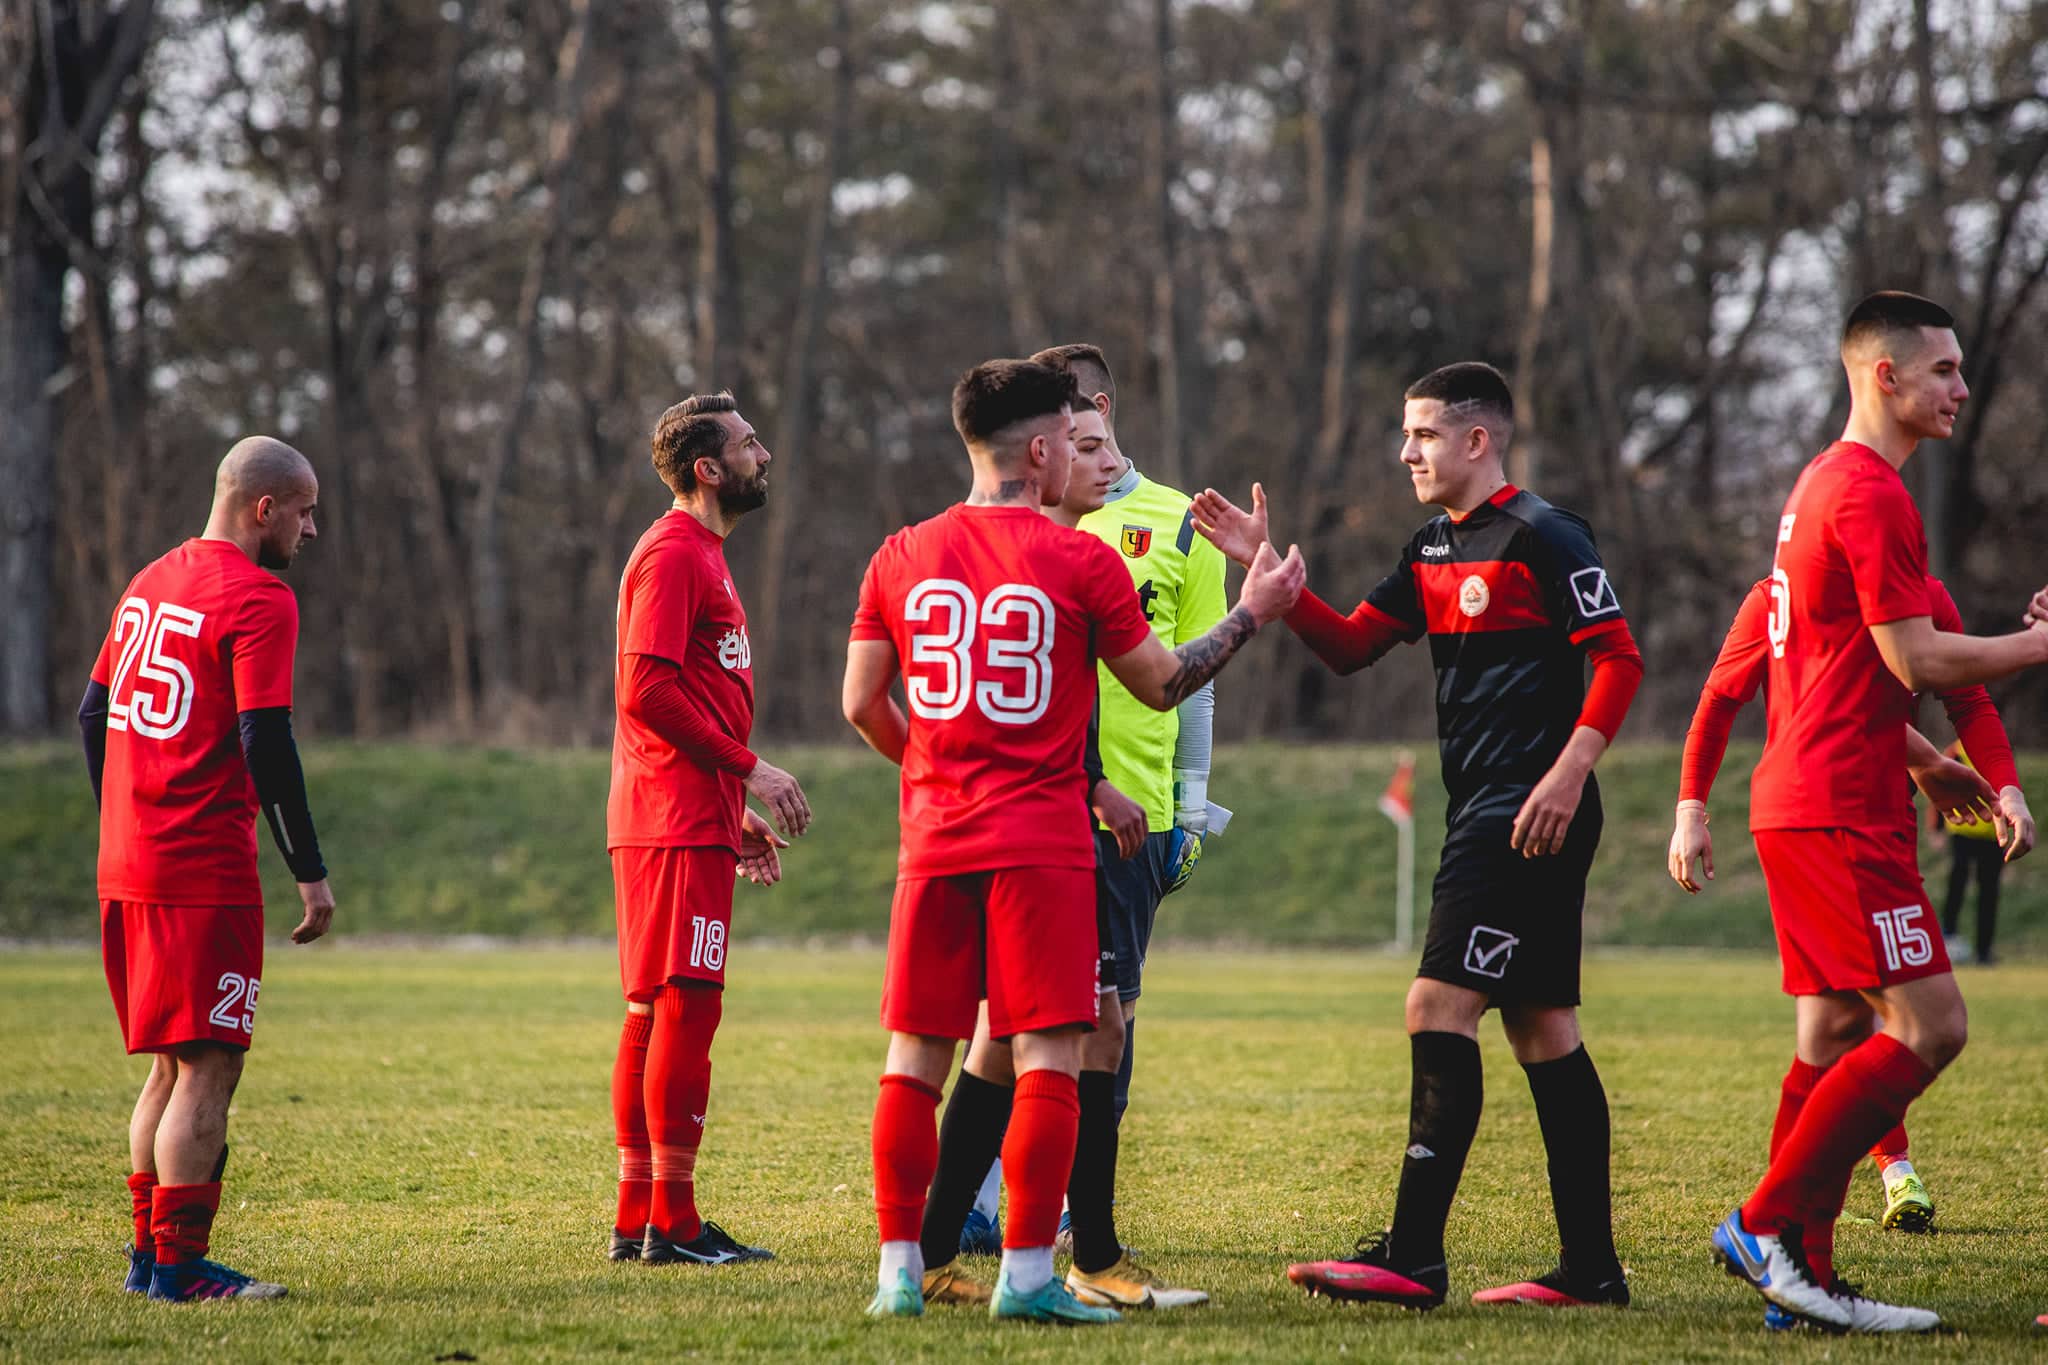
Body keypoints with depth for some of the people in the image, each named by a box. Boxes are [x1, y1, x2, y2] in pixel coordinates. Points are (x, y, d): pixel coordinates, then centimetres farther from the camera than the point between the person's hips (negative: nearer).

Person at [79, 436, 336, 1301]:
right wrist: (309, 872, -13)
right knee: (207, 1069, -5)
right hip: (205, 874, -9)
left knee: (173, 1067, 16)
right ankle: (179, 1264, -5)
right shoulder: (258, 601, -11)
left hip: (125, 869, 9)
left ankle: (149, 1256, 18)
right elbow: (264, 744, -16)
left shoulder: (151, 584, 15)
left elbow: (95, 713, 20)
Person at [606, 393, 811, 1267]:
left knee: (655, 1012, 10)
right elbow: (647, 688, -20)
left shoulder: (701, 556, 21)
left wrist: (736, 810, 20)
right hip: (678, 823, -10)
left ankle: (637, 1219, 14)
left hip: (693, 818, 10)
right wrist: (749, 769, -16)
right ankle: (671, 1221, -9)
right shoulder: (673, 554, -11)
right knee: (685, 1007, -10)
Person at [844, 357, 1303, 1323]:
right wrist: (1253, 612, 17)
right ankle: (1026, 1274, -6)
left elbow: (861, 705, 8)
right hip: (1041, 843, -4)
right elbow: (1162, 685, 4)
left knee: (916, 1056, 8)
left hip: (935, 841, 4)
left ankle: (899, 1270, 7)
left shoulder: (902, 557, 6)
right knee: (1050, 1055, -1)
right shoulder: (1080, 561, -5)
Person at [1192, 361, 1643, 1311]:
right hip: (1483, 815, 10)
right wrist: (1268, 571, 6)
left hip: (1529, 817, -10)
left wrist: (1567, 772, -21)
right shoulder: (1433, 551, 16)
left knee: (1440, 1006, -13)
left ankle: (1412, 1259, -14)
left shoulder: (1541, 536, -10)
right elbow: (1350, 646, 17)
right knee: (1540, 1028, 9)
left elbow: (1619, 659, -13)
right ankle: (1591, 1264, 11)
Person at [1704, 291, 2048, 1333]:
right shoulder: (1871, 494, -13)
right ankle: (1765, 1225, -11)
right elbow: (1917, 660, -17)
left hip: (1804, 805, 11)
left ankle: (1803, 1276, 9)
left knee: (1841, 1033, 10)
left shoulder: (1824, 484, 20)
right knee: (1930, 1025, -12)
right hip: (1838, 815, -11)